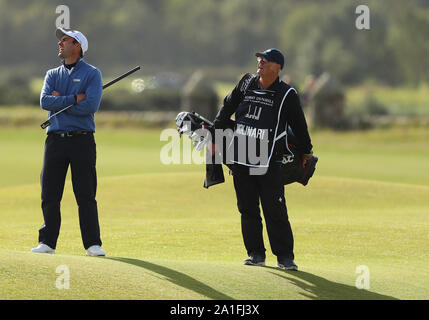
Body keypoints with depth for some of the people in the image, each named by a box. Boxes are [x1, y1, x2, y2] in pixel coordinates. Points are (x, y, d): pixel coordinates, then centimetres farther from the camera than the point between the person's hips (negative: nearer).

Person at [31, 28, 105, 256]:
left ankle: (93, 244, -3)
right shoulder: (52, 75, 16)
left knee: (86, 195, -5)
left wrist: (59, 101, -5)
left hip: (82, 140, -4)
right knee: (50, 194, 3)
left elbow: (91, 106, -12)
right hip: (55, 139, 4)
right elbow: (45, 101, -1)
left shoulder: (92, 74, 3)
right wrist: (74, 99, -9)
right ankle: (47, 242, 8)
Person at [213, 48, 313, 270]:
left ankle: (285, 256, 0)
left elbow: (298, 124, 8)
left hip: (269, 163, -4)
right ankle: (256, 254, 15)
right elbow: (227, 109, 17)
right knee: (248, 209, 6)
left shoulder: (287, 94, -4)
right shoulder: (247, 83, 5)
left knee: (276, 211, -6)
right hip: (241, 160, 4)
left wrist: (306, 151, 17)